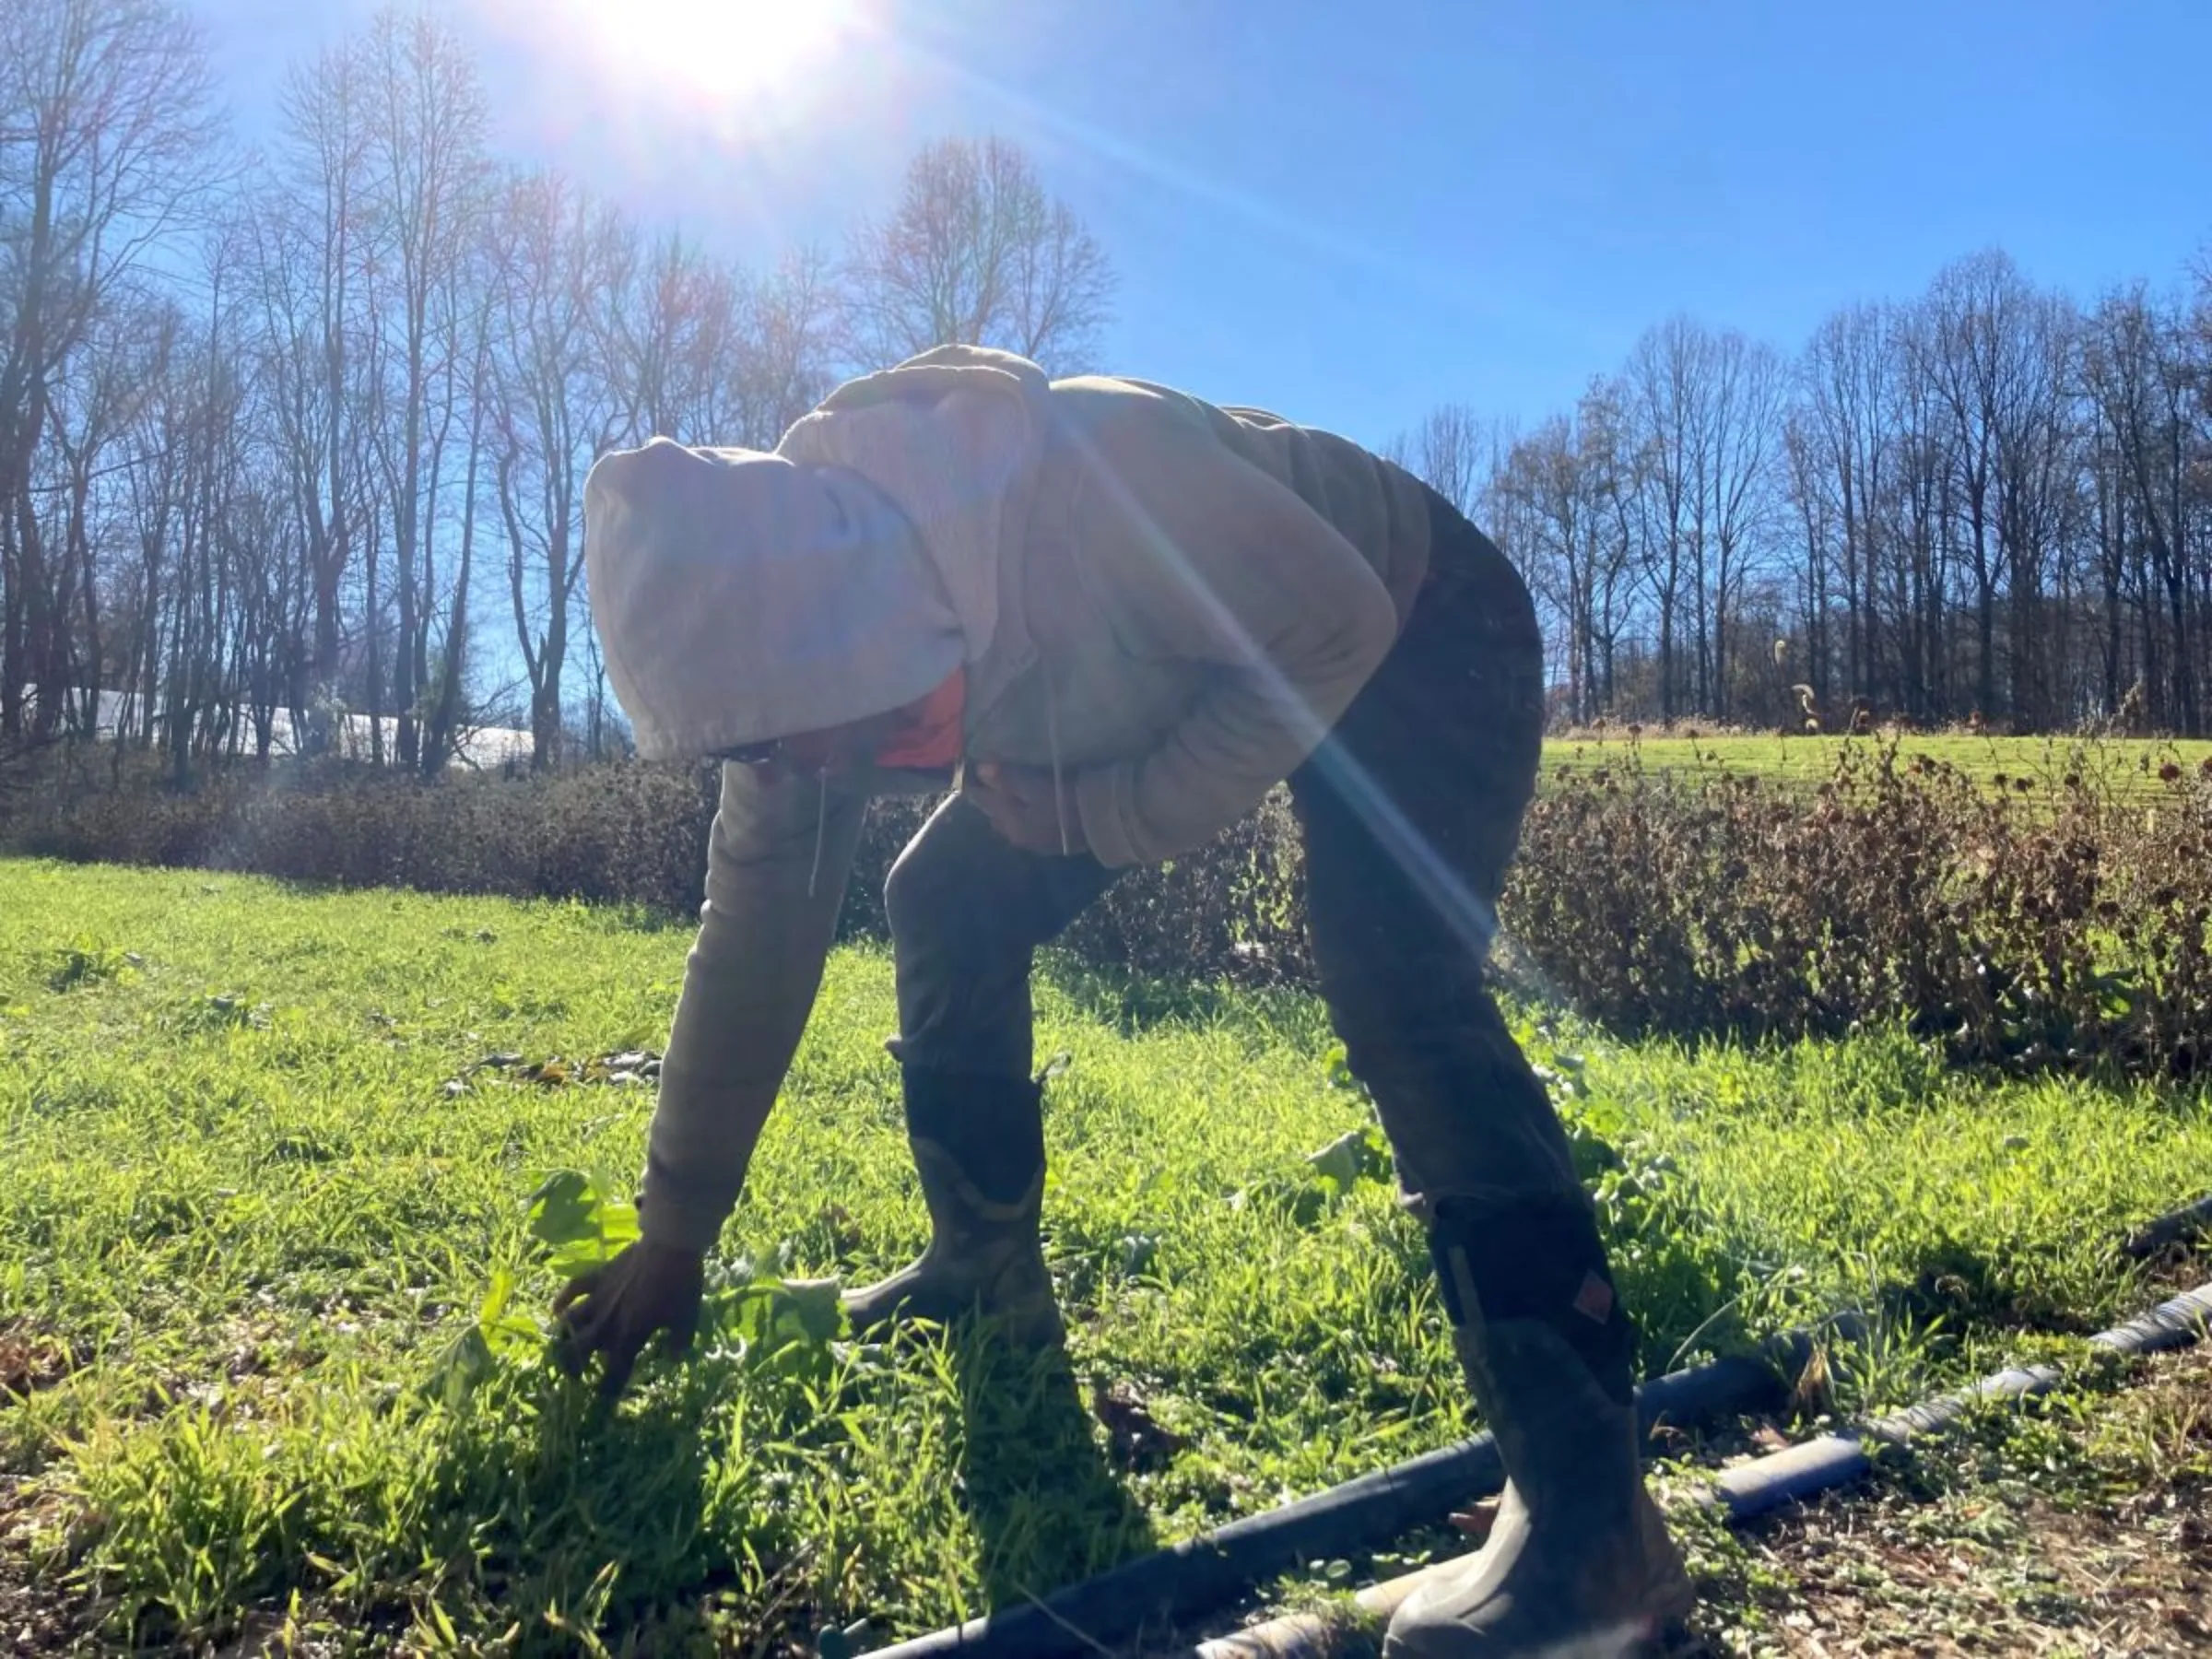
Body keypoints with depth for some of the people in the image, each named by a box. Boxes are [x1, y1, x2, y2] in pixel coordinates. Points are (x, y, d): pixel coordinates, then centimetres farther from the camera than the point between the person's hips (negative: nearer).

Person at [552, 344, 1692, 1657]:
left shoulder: (1088, 474, -40)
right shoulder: (800, 612, -16)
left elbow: (1335, 624, -26)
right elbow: (758, 929, -9)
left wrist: (1096, 818, -29)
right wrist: (671, 1240, -4)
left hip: (1413, 632, -6)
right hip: (1184, 673, 7)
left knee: (1389, 982, -28)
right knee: (945, 904, -3)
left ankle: (1594, 1510, -24)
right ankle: (990, 1285, 13)